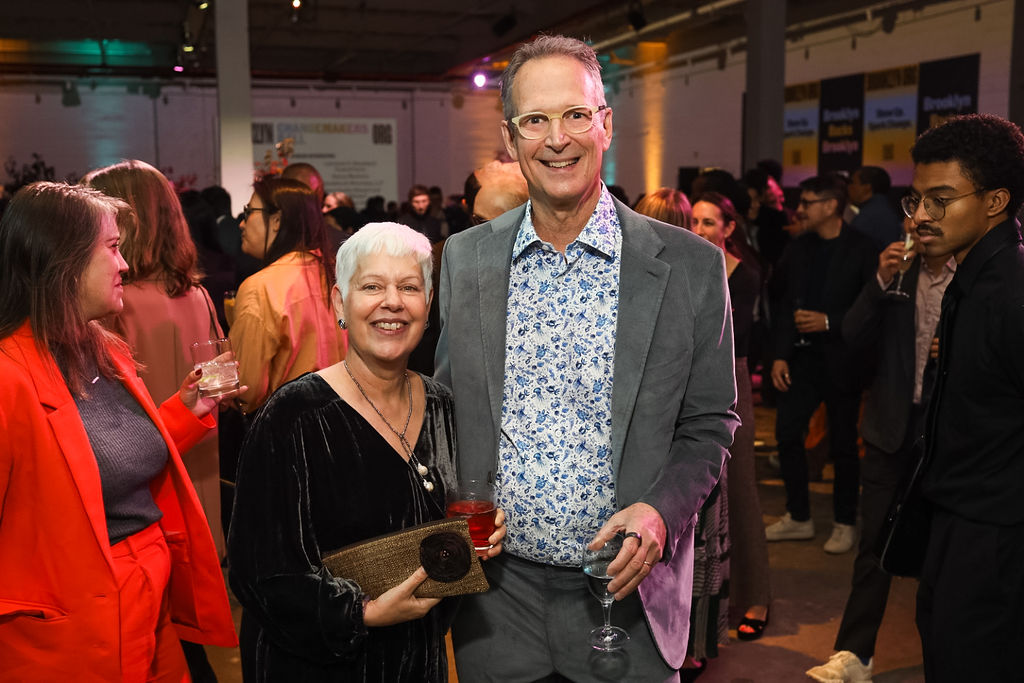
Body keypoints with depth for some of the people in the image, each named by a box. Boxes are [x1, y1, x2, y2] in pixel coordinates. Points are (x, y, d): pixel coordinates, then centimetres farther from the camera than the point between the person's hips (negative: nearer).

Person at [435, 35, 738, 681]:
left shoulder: (692, 265, -8)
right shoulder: (464, 258, 0)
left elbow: (710, 423, -1)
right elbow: (447, 406, 9)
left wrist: (660, 511, -17)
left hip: (628, 590, -1)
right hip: (494, 591, 2)